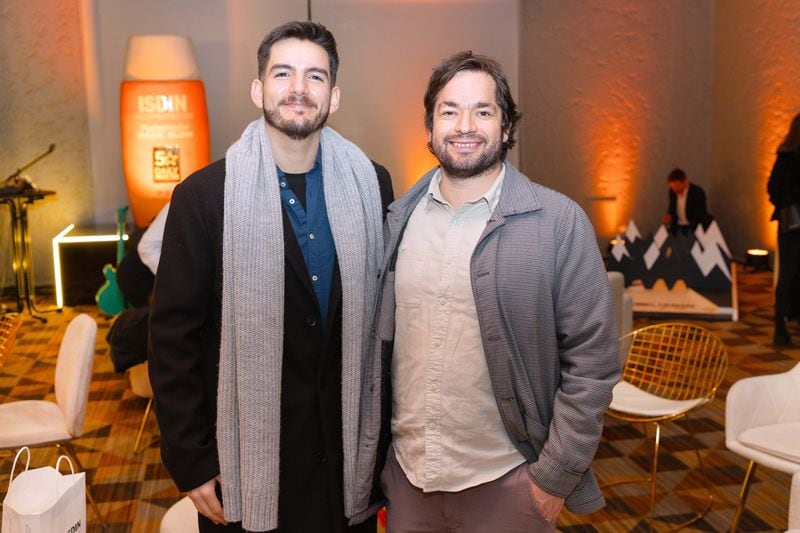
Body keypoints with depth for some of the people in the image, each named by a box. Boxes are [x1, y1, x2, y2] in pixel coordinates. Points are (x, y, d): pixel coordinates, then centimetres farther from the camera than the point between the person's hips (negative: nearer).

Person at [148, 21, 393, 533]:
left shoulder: (370, 184, -3)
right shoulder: (202, 195, -10)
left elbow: (385, 308, 4)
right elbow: (173, 337, -7)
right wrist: (190, 461, -7)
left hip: (349, 444, 3)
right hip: (247, 455, -2)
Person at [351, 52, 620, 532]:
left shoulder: (560, 222, -11)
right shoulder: (400, 217, 2)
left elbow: (592, 360, -9)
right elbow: (379, 339, 8)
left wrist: (555, 476, -10)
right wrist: (371, 452, 8)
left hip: (505, 483, -3)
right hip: (405, 473, 4)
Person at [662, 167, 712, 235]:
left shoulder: (698, 192, -15)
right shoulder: (673, 192, 1)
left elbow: (699, 216, -18)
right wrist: (669, 216, -5)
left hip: (694, 227, -5)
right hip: (678, 227, 5)